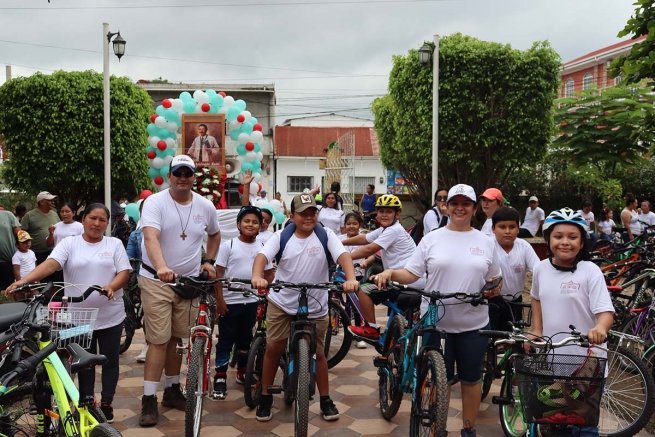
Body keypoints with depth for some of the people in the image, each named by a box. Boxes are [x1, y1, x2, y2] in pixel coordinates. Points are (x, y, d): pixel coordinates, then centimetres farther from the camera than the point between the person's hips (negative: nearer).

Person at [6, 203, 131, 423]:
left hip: (110, 317, 0)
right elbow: (50, 264, -14)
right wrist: (23, 280, -30)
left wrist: (111, 287, -24)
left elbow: (124, 272, -3)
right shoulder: (69, 243, 1)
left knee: (110, 361, 6)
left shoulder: (114, 244, 3)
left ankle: (106, 403, 18)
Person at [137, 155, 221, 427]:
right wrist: (161, 267, -44)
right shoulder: (155, 202, -11)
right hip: (157, 281, -4)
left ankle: (172, 390, 29)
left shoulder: (205, 206, 3)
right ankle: (149, 399, 5)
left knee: (178, 339, 13)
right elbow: (150, 238, -27)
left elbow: (215, 234, 23)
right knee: (159, 341, -5)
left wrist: (209, 261, 10)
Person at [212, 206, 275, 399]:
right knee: (226, 340, 2)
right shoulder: (228, 245, -6)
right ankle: (220, 377, 9)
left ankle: (242, 372, 30)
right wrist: (219, 299, -11)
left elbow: (269, 274, 8)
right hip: (229, 301, -3)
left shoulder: (263, 247, 2)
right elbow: (219, 274, -6)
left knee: (245, 339, 16)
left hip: (251, 301, 3)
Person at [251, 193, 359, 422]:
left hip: (316, 307, 0)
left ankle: (325, 400, 24)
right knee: (273, 348, 3)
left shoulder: (326, 236, -7)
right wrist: (257, 276, -42)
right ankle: (265, 397, 22)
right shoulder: (281, 237, -5)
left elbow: (343, 255, -22)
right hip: (281, 303, 1)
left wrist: (351, 278, -42)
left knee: (318, 353, 9)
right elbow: (262, 256, -20)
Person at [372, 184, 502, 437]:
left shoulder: (486, 242, 5)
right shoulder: (432, 239, 0)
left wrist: (495, 287, -9)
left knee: (471, 379, 13)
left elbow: (494, 278, 13)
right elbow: (411, 274, -2)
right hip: (437, 323, -1)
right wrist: (390, 273, -21)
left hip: (474, 324, 2)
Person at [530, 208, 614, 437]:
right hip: (551, 359, 4)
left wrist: (600, 327, -42)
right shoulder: (541, 269, 0)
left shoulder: (590, 271, -14)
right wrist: (536, 331, 11)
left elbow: (606, 311, -20)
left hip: (587, 362, -4)